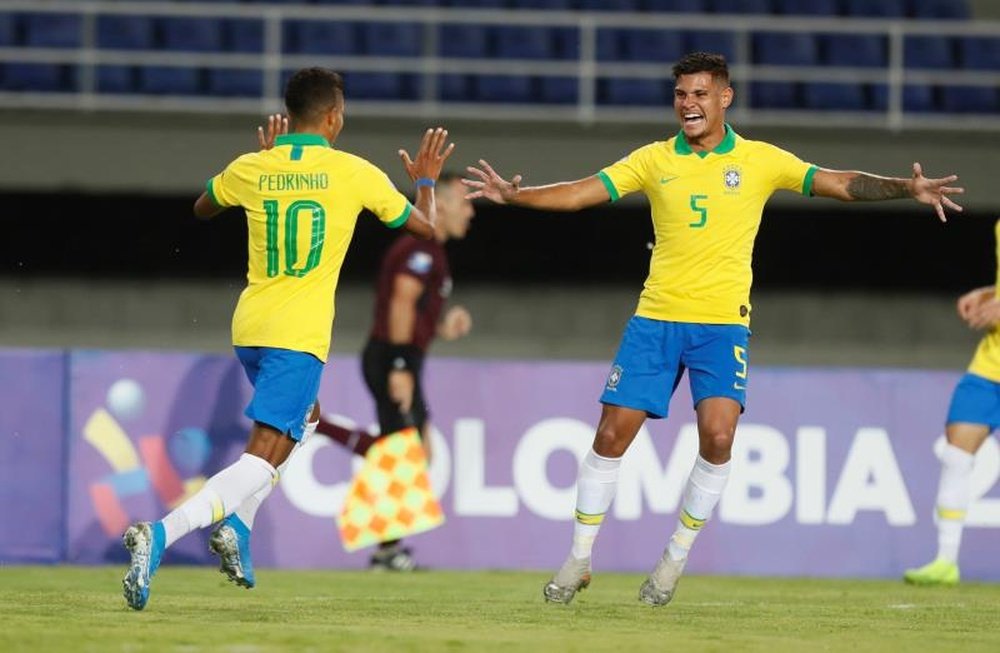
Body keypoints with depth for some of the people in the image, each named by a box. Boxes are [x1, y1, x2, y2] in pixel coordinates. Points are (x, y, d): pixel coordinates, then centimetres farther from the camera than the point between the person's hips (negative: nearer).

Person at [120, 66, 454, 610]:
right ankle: (160, 535, -33)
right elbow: (424, 226, 10)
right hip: (299, 335, -6)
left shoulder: (250, 170, 5)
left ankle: (238, 526, 14)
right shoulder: (354, 173, -4)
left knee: (303, 419, 32)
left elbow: (202, 209, 28)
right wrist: (425, 181, 30)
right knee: (263, 461, -12)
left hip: (248, 328, 6)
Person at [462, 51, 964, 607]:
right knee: (613, 434, -2)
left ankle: (676, 560, 2)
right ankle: (579, 559, 12)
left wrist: (906, 188, -17)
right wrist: (514, 195, -13)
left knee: (718, 436, -16)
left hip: (724, 321, -1)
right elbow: (580, 193, 1)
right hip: (656, 316, 1)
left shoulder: (761, 161, 2)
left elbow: (840, 183, -2)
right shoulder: (654, 161, 5)